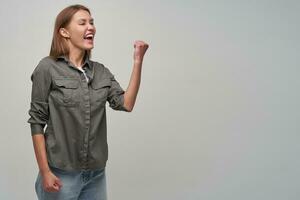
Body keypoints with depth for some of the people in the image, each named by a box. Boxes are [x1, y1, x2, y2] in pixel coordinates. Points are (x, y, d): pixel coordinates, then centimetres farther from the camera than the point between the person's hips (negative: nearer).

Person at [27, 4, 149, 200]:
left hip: (96, 172, 5)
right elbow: (37, 121, -7)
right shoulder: (48, 68, -7)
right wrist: (45, 172, -11)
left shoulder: (101, 71, 6)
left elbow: (126, 104, -5)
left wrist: (138, 61, -10)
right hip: (61, 172, -4)